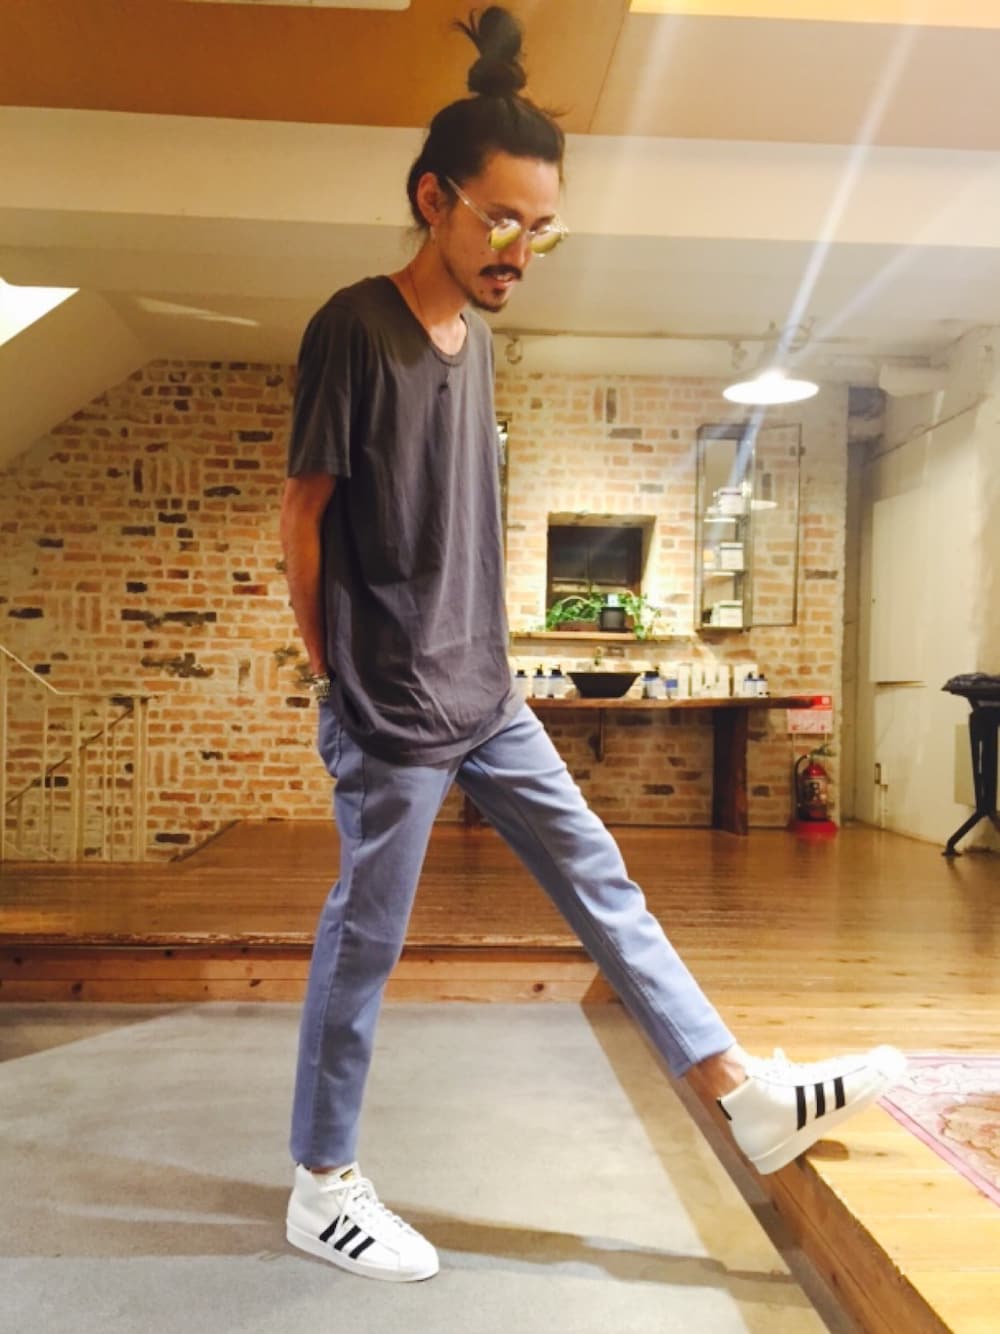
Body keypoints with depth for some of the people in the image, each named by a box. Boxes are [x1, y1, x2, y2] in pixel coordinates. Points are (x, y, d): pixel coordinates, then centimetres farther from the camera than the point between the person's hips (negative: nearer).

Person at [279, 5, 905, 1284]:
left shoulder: (474, 337, 11)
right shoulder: (355, 327, -13)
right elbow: (304, 509, -11)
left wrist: (471, 658, 13)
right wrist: (337, 670, -3)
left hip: (485, 696, 8)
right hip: (390, 710, -8)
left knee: (601, 882, 11)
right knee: (364, 940, 5)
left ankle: (746, 1094, 23)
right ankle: (322, 1187, 25)